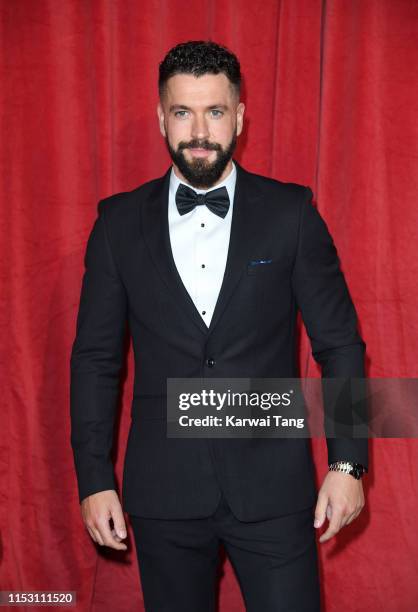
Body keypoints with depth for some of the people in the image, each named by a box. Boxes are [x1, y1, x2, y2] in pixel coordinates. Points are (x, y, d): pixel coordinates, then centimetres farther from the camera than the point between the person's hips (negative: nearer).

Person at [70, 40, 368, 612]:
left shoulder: (291, 212, -3)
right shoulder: (120, 221, 0)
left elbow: (340, 343, 0)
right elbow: (96, 357, 3)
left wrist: (347, 462, -4)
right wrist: (94, 478, 0)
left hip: (272, 485, -1)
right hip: (163, 490, 2)